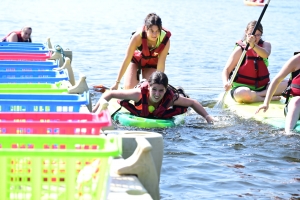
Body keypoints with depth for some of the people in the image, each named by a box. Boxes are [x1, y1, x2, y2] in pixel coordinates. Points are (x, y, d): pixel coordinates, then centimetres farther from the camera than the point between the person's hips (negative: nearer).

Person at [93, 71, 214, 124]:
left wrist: (207, 117, -31)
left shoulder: (171, 98, -42)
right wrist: (93, 112, -44)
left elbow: (193, 103, -24)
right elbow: (109, 94, -39)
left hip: (161, 117, 1)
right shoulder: (140, 93, -46)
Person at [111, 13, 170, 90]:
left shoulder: (165, 40, -32)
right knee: (129, 88, -15)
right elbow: (126, 60, -29)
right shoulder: (138, 36, -36)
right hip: (135, 60, -1)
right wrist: (117, 83, -27)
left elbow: (161, 64, -23)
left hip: (151, 63, 1)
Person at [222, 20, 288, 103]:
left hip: (262, 87, 4)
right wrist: (226, 83, -31)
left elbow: (265, 54, -19)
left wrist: (253, 45, -40)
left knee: (287, 84, -18)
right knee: (242, 93, -41)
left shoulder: (266, 45, 7)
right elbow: (226, 70, -8)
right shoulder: (240, 50, -3)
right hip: (242, 86, -4)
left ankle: (258, 95, -24)